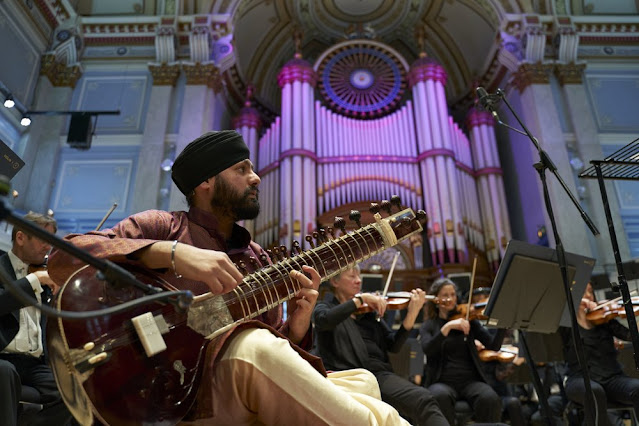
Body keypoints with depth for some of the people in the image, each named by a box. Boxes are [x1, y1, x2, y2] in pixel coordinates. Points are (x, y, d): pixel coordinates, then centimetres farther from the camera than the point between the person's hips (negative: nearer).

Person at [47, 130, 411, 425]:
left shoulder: (256, 259, 15)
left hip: (250, 395, 5)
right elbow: (62, 257, -13)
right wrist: (172, 252, -24)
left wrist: (297, 326, -10)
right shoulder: (163, 226, 1)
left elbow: (279, 348, 14)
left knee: (361, 382, -17)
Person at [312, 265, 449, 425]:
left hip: (379, 373, 4)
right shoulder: (324, 308, 10)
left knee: (422, 398, -26)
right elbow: (325, 320, -17)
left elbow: (393, 345, 10)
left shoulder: (369, 310, 20)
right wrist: (360, 299, -15)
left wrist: (412, 314, -3)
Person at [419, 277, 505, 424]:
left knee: (491, 399, -31)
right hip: (442, 381, -1)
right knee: (440, 397, -36)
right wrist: (448, 326, -21)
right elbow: (428, 350, -11)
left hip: (470, 380, 1)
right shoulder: (429, 325, 10)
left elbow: (493, 346, 2)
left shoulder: (468, 320, 13)